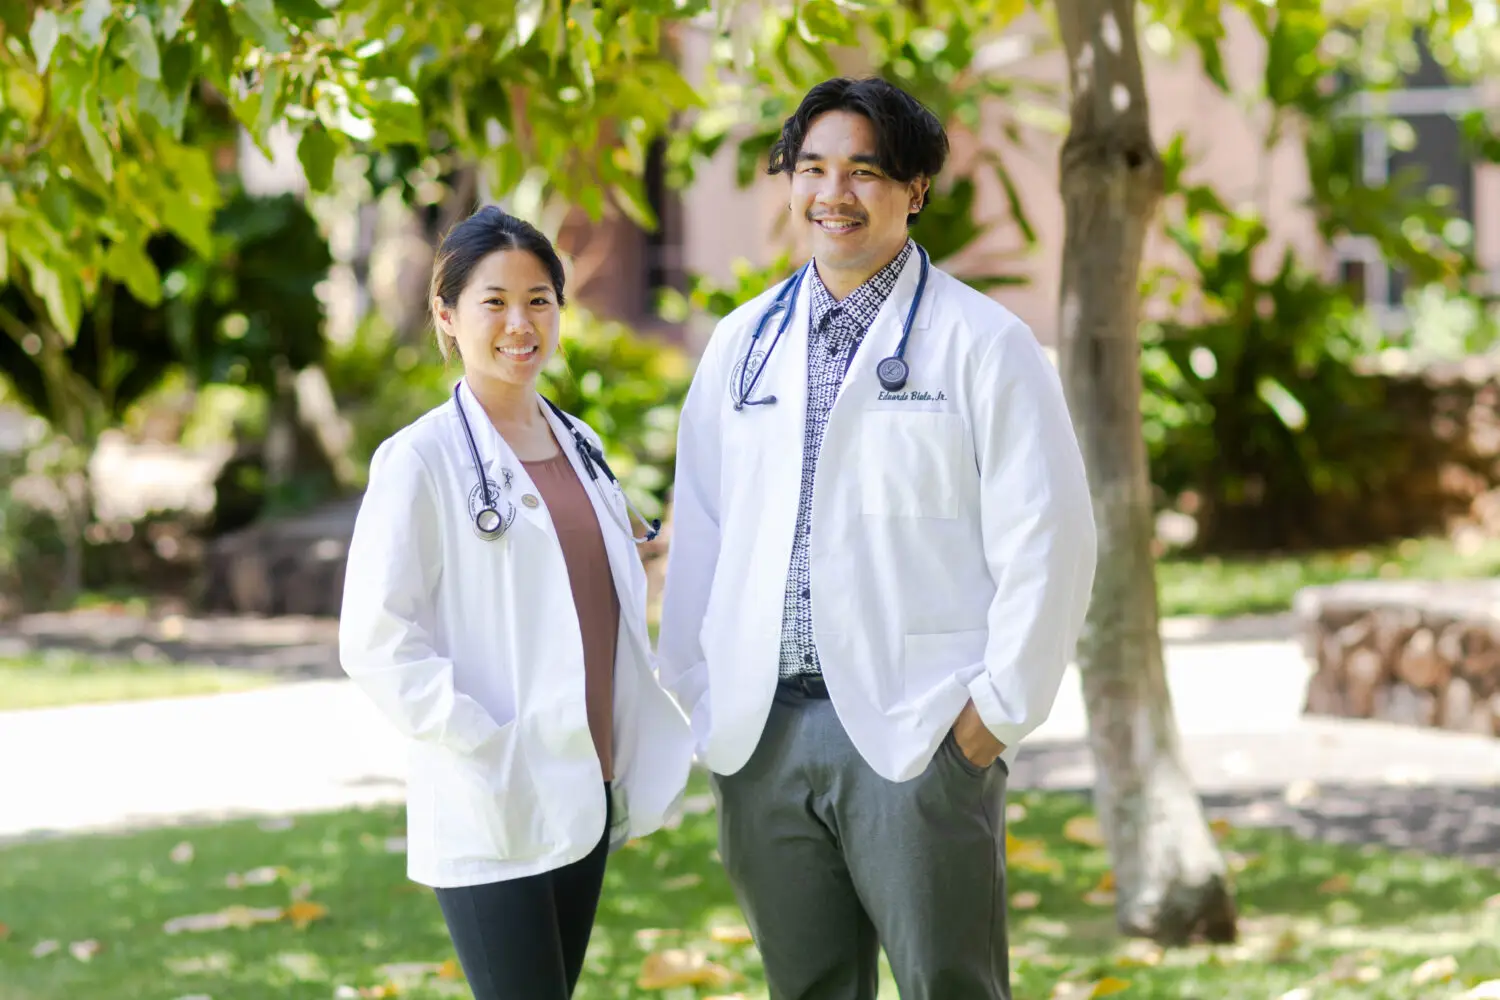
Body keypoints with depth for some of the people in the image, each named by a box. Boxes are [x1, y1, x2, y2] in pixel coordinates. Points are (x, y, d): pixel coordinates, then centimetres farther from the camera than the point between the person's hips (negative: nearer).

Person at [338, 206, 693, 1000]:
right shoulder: (422, 459, -9)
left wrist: (653, 746, 8)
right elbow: (375, 639, -13)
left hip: (582, 800, 7)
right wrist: (482, 749, -18)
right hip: (492, 815, -7)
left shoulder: (579, 447, 12)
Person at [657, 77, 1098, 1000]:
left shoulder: (983, 343, -2)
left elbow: (1047, 542, -6)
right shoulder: (744, 342, 13)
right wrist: (700, 694, 7)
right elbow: (699, 530, 15)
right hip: (764, 738, 5)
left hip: (920, 739, -5)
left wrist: (997, 712, -9)